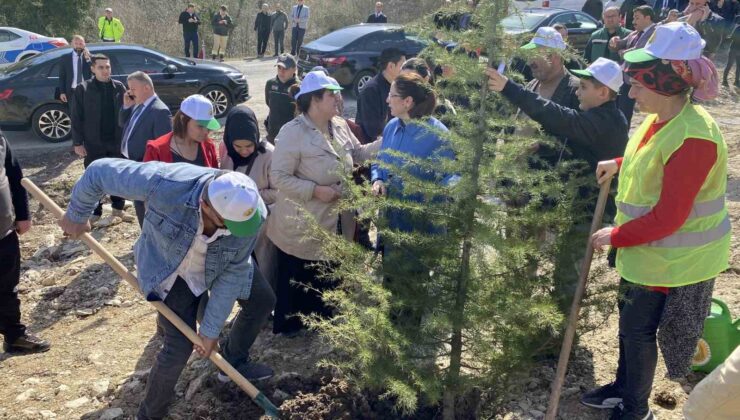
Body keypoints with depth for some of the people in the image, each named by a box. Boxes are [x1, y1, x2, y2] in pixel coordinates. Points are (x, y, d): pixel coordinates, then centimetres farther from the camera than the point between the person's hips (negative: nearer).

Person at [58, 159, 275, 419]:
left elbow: (233, 272, -22)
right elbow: (100, 171, -29)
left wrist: (211, 330, -16)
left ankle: (234, 362, 39)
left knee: (262, 300, 13)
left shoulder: (250, 210, -34)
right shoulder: (165, 183, -45)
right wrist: (76, 216, -10)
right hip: (171, 267, -4)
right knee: (180, 346, -8)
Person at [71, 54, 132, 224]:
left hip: (117, 141, 3)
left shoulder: (119, 87, 2)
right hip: (93, 143, -2)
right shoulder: (82, 89, -5)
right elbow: (76, 118, -5)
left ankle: (118, 208, 28)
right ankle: (95, 213, 18)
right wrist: (78, 143, -9)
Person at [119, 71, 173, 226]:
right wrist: (126, 106, 1)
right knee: (140, 204, 19)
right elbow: (123, 124, 17)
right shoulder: (137, 105, 9)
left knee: (145, 206, -1)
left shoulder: (159, 111, -20)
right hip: (133, 164, 9)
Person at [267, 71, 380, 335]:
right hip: (302, 225, -7)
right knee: (297, 278, 9)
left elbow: (357, 154, 12)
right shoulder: (292, 133, -19)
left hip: (335, 222, 7)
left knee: (330, 275, 21)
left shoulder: (340, 126, 5)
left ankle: (324, 319, 41)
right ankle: (288, 325, 29)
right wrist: (315, 190, -25)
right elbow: (279, 176, -21)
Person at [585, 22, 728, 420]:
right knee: (630, 322, 22)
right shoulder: (661, 117, -1)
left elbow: (669, 217, -28)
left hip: (670, 258, -9)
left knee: (639, 330, 7)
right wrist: (620, 164, 11)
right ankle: (623, 387, 42)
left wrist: (615, 236, -18)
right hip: (644, 247, 9)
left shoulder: (692, 137, -30)